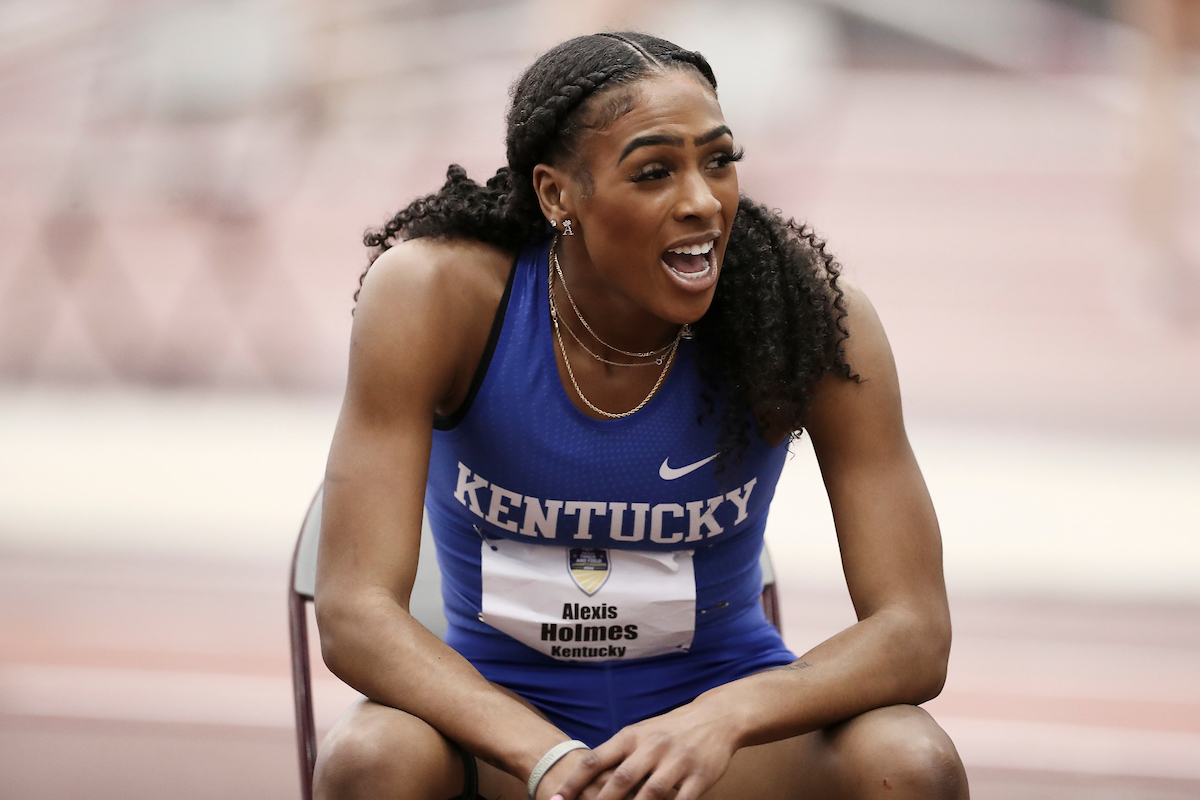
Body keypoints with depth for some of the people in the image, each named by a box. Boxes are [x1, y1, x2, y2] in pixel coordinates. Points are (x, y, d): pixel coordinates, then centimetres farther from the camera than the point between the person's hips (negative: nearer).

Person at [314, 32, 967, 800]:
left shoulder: (815, 316, -18)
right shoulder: (433, 293, -20)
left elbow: (915, 634, -19)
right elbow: (355, 613, -24)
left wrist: (722, 718, -38)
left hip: (720, 705, 1)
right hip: (501, 715, -1)